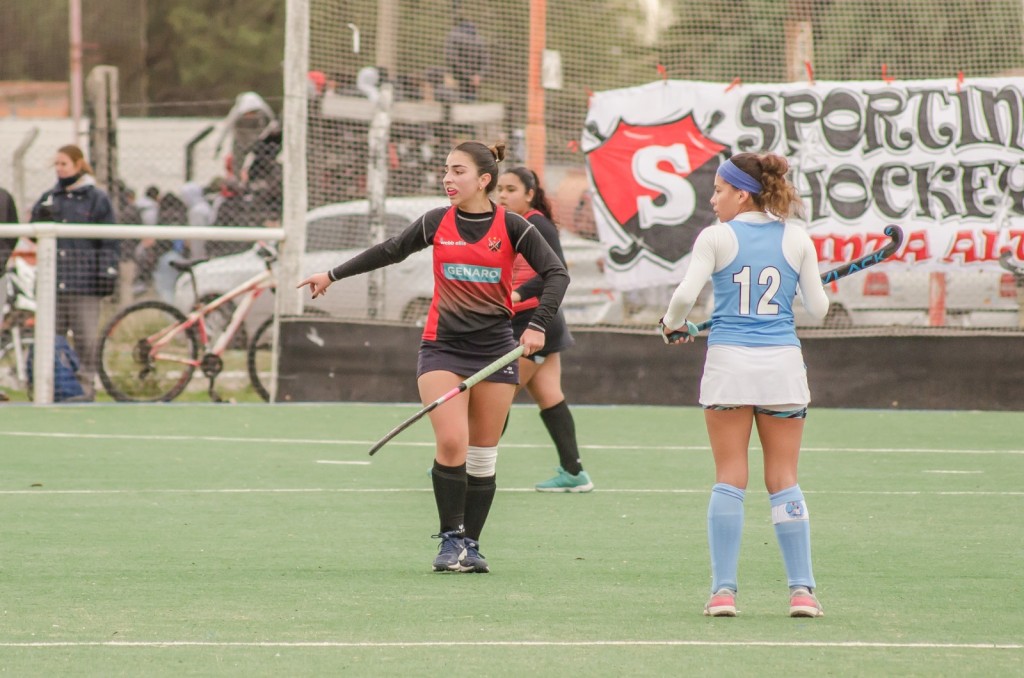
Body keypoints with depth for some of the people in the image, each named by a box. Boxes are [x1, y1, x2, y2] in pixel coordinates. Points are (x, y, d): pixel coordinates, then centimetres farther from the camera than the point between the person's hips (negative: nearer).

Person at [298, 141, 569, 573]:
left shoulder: (511, 227, -3)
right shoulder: (437, 223, 4)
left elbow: (555, 274, -3)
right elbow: (389, 252, 17)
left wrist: (538, 326, -15)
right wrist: (333, 275, 23)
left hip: (495, 348, 0)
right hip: (443, 346, 0)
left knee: (483, 455, 4)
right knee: (451, 442, -16)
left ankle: (470, 545, 14)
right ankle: (450, 538, -5)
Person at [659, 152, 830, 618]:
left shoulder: (716, 237, -3)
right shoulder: (797, 239, 4)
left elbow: (685, 294, -11)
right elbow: (817, 308, 6)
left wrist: (672, 324, 9)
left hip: (729, 363, -2)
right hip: (783, 364, 2)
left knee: (729, 480, 3)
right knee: (783, 480, 6)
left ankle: (723, 590, -2)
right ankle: (802, 590, 0)